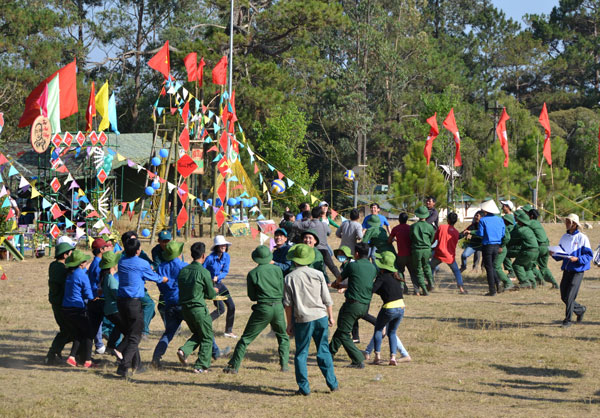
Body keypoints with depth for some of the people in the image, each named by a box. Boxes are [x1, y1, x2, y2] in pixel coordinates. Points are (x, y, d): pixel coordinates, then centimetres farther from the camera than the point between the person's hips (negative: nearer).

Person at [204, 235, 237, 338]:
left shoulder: (226, 257, -3)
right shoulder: (210, 258, -21)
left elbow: (225, 271, -2)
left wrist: (217, 277, -20)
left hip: (219, 283, 7)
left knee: (231, 306, 5)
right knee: (221, 309, -13)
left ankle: (228, 331, 17)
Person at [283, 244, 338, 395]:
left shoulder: (290, 277, -4)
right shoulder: (318, 274, 0)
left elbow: (287, 303, -1)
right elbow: (327, 299, 3)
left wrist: (289, 324, 6)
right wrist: (331, 316, 15)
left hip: (302, 320, -2)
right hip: (320, 316, 2)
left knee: (301, 354, 6)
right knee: (324, 351, 11)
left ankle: (304, 387, 5)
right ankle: (332, 383, 13)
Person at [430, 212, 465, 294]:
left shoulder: (441, 227, -4)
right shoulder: (456, 232, 3)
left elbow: (434, 238, 2)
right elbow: (455, 244, 12)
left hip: (439, 254, -2)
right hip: (450, 255, 2)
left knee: (431, 268, 22)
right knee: (456, 271, 17)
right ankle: (461, 288, 4)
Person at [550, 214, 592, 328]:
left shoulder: (582, 238, -8)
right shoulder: (564, 237, 10)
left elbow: (589, 255, -7)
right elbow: (561, 254, 17)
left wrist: (577, 259, -22)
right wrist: (554, 254, -4)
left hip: (577, 270, -6)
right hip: (566, 270, 6)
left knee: (570, 296, -10)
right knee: (564, 296, 7)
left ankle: (568, 320, 1)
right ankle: (580, 310, 31)